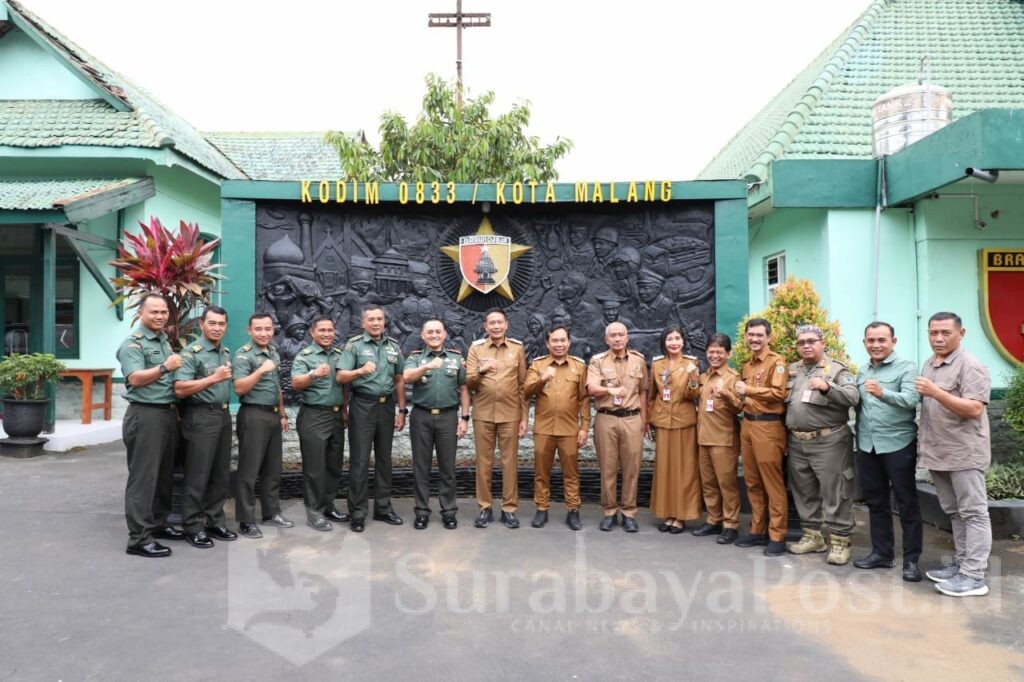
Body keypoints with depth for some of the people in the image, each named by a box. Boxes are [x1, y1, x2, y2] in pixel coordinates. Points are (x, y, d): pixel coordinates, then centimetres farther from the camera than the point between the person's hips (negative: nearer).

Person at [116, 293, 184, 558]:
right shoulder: (133, 344, -9)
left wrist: (176, 409, 16)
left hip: (168, 413, 9)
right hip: (145, 415, -8)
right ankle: (139, 538, -2)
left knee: (164, 474, 14)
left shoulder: (166, 342, 17)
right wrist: (164, 368, -31)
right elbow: (135, 379, -21)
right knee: (143, 477, -6)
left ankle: (158, 523, 26)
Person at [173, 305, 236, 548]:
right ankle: (193, 527, 8)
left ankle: (214, 521, 22)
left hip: (224, 415, 8)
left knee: (221, 474, 11)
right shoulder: (191, 353, -9)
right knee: (197, 474, -1)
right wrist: (213, 378, -21)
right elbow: (180, 390, -19)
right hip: (201, 417, -7)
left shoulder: (226, 353, 14)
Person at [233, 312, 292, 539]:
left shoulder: (274, 353, 13)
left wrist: (283, 414, 19)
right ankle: (246, 520, 5)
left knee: (273, 468, 13)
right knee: (249, 470, -2)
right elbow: (239, 388, -20)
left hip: (273, 415, 8)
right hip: (253, 416, -7)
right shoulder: (243, 355, -10)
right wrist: (261, 370, -29)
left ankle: (271, 512, 24)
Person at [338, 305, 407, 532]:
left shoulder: (394, 346, 10)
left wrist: (402, 410, 9)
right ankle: (358, 512, 6)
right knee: (359, 460, -1)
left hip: (387, 406, 4)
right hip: (362, 406, -4)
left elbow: (399, 380, 12)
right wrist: (360, 371, -28)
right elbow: (341, 376, -10)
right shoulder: (354, 344, -2)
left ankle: (383, 508, 20)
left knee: (384, 458, 10)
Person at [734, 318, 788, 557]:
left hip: (768, 426, -8)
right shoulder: (746, 365, 17)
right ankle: (758, 530, 21)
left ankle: (777, 536, 3)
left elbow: (779, 393, -19)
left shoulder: (776, 361, -7)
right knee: (752, 482, 12)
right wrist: (741, 397, 10)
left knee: (773, 484, -3)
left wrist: (748, 389, -16)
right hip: (748, 424, 8)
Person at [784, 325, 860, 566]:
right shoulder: (792, 370, 13)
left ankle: (839, 542, 7)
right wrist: (787, 431, 7)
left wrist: (827, 387, -31)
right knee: (804, 492, 14)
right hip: (796, 442, 6)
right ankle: (812, 536, 26)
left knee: (834, 493, -2)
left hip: (828, 441, -6)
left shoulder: (837, 369, -4)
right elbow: (784, 400, 19)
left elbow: (853, 397, -18)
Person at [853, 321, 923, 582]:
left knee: (907, 503, 4)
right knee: (875, 502, 13)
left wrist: (883, 393, -37)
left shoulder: (906, 367, -7)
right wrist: (859, 436, 6)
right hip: (867, 446, 6)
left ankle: (911, 559, 12)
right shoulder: (862, 373, 13)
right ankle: (882, 552, 25)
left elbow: (911, 399, -23)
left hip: (898, 445, -6)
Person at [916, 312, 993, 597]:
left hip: (964, 453, -8)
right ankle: (962, 563, 24)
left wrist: (936, 392, -26)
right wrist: (923, 437, 15)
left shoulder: (971, 366, -12)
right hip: (938, 453, 8)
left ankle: (974, 576, 2)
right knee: (954, 512, 15)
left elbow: (974, 409, -21)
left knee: (973, 513, -1)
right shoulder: (928, 365, 14)